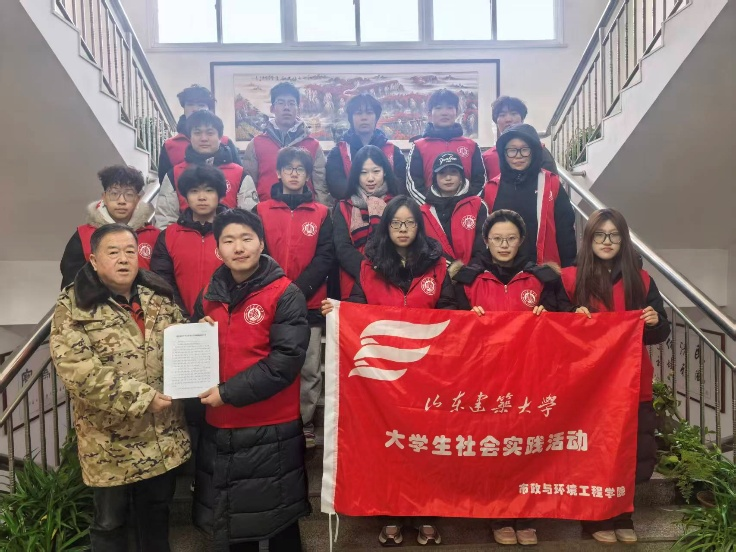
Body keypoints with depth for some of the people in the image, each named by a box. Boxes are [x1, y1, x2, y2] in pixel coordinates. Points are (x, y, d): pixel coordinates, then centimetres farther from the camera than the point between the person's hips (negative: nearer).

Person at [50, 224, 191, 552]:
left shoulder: (158, 297, 4)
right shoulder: (73, 307, -10)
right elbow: (77, 370, -21)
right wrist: (140, 397, -24)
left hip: (165, 436, 4)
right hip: (111, 442, -4)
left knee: (158, 514, 22)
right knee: (110, 523, 16)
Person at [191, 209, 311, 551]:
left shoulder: (285, 295, -11)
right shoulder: (209, 296, 7)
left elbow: (286, 359, -19)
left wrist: (228, 393, -19)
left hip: (272, 430, -5)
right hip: (219, 428, 5)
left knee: (277, 520, 12)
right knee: (229, 522, 20)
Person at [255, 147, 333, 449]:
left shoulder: (321, 213, 8)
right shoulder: (261, 211, 8)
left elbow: (325, 257, 1)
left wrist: (299, 288, -12)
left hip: (309, 303, 0)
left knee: (309, 368, 4)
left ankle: (306, 423, 17)